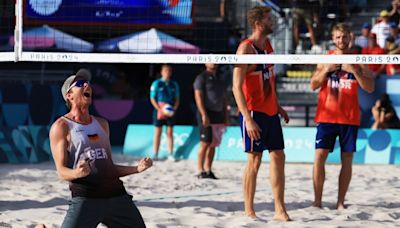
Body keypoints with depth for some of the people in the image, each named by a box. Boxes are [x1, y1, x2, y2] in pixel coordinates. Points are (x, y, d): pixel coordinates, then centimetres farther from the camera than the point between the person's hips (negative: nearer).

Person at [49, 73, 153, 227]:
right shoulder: (61, 127, 2)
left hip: (116, 195, 6)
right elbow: (62, 171, -6)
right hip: (85, 197, -6)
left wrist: (136, 168, 10)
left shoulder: (102, 124, 21)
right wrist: (77, 173, -27)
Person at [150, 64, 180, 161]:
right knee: (158, 133, 1)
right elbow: (152, 98, -3)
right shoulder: (156, 84, -1)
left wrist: (174, 109, -6)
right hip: (159, 110, -3)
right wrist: (160, 109, -14)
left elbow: (177, 99, 12)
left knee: (170, 133, 4)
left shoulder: (174, 85, 9)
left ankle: (170, 154, 7)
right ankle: (155, 154, 5)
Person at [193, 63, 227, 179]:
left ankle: (208, 170, 9)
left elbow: (223, 99, 23)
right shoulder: (202, 78, -2)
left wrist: (225, 117, 15)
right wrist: (204, 115, -20)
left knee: (213, 144, 5)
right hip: (207, 115, -7)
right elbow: (198, 97, -12)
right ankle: (200, 171, -8)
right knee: (205, 143, -10)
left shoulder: (219, 80, 20)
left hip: (219, 116, 7)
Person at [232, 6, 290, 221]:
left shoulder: (267, 44, 12)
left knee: (278, 157, 6)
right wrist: (247, 119, -25)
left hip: (270, 112, 8)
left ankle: (280, 210, 10)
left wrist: (278, 106, 21)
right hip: (254, 112, -8)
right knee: (254, 160, -4)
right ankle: (249, 212, 4)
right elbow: (237, 87, -19)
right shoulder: (246, 48, -15)